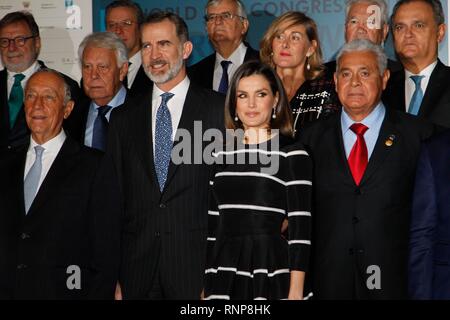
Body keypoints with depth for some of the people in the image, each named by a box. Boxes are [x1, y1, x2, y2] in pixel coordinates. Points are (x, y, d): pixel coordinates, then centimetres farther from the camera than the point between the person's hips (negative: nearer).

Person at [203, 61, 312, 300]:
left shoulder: (292, 154, -3)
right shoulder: (221, 154, 11)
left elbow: (300, 228, -6)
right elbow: (212, 225, 13)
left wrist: (296, 291, -12)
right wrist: (206, 286, 10)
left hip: (271, 273, -4)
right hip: (223, 276, 4)